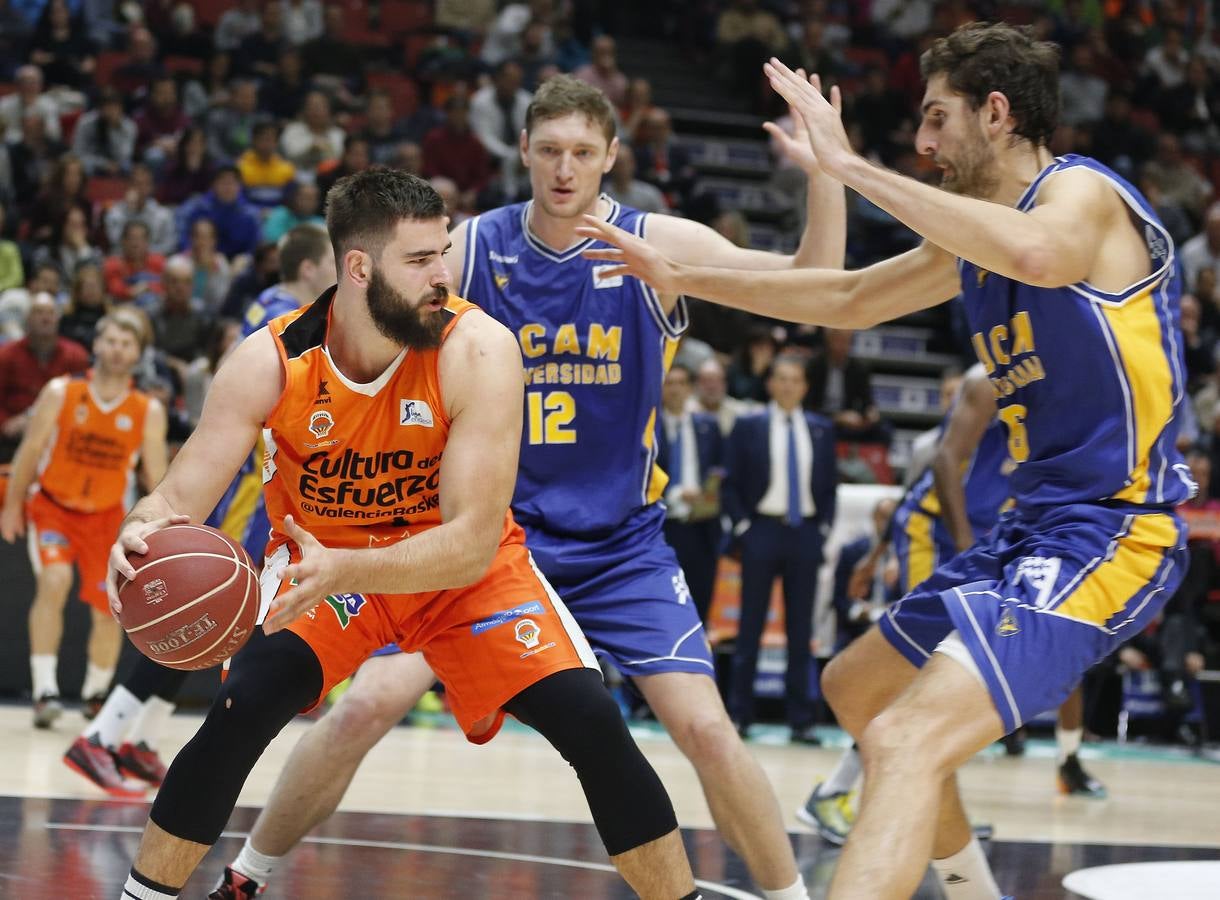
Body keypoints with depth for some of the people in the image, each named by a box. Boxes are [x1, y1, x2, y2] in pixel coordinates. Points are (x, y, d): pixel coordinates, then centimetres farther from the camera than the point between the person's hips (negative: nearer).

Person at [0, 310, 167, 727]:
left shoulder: (149, 412, -8)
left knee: (109, 610, 3)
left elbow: (157, 475, -4)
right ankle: (45, 689, -24)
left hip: (107, 516, 2)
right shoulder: (60, 393, -11)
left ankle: (95, 693, 28)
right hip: (52, 506, -2)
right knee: (54, 582, -26)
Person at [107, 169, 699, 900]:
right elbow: (180, 499, -23)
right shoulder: (270, 362, -24)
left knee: (592, 722, -15)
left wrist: (345, 571, -48)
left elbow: (473, 542, -32)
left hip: (464, 565, 0)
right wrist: (144, 535, -48)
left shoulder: (479, 350, -29)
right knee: (241, 710, -23)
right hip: (320, 557, 0)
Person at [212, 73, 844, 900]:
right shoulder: (472, 249, -5)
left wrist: (824, 173, -33)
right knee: (367, 706, -10)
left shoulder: (657, 247, -8)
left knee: (706, 730, -13)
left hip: (620, 543, 0)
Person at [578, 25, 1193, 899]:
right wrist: (681, 277, 28)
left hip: (1107, 533, -10)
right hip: (1036, 528, 10)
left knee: (906, 743, -26)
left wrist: (850, 164, -31)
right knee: (855, 690, 25)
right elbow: (849, 299, 29)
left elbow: (1035, 253, -36)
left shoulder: (1082, 191, -12)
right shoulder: (977, 235, 15)